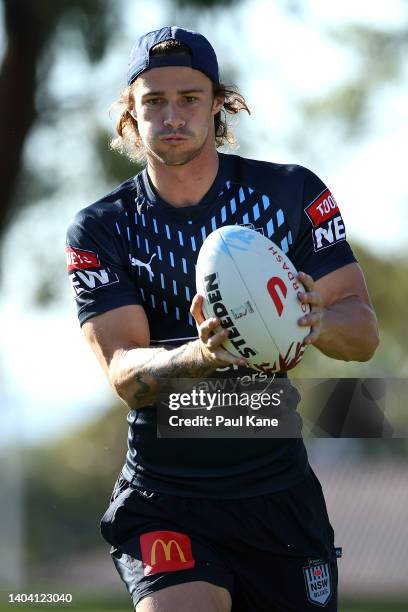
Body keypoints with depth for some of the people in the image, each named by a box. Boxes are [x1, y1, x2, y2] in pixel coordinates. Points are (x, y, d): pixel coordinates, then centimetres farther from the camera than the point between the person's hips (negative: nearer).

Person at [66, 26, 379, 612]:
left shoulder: (292, 193, 1)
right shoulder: (99, 231, -1)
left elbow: (363, 333, -2)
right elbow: (123, 374, -13)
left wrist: (317, 319, -26)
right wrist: (198, 355, -35)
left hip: (280, 491, 2)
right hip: (161, 499, -2)